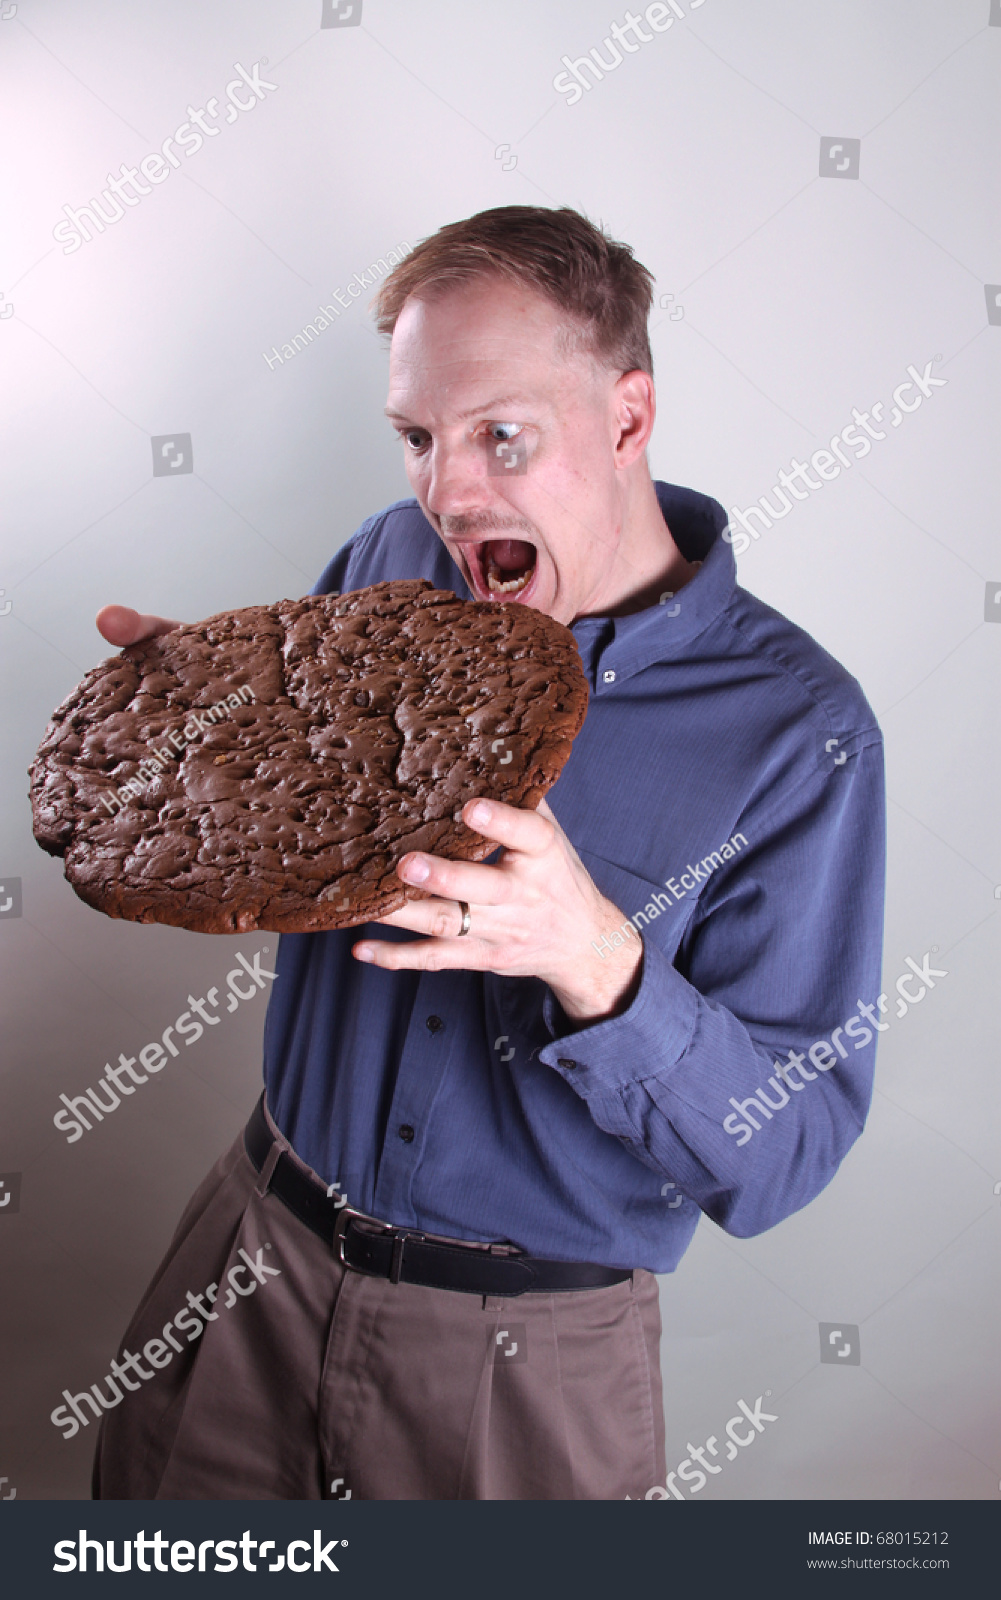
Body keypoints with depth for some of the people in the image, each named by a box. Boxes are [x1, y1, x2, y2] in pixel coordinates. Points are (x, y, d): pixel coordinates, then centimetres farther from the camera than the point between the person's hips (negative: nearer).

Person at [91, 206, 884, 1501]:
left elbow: (777, 1162, -18)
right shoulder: (390, 567, -5)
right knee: (145, 1517, 21)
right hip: (261, 1248, 4)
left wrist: (597, 962, -35)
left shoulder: (796, 728, -18)